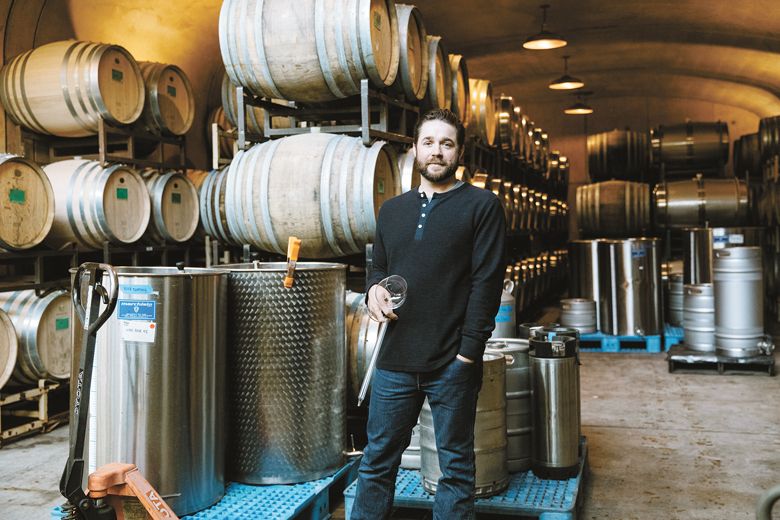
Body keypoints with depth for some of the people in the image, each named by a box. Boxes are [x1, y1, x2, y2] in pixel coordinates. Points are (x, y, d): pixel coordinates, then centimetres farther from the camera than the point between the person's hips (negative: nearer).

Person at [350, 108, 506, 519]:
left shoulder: (481, 205, -1)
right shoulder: (392, 210, 14)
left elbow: (487, 281, -7)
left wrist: (468, 351, -13)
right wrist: (374, 288, -2)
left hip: (452, 363, -4)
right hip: (395, 359, 4)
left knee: (456, 467, 9)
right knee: (377, 462, 12)